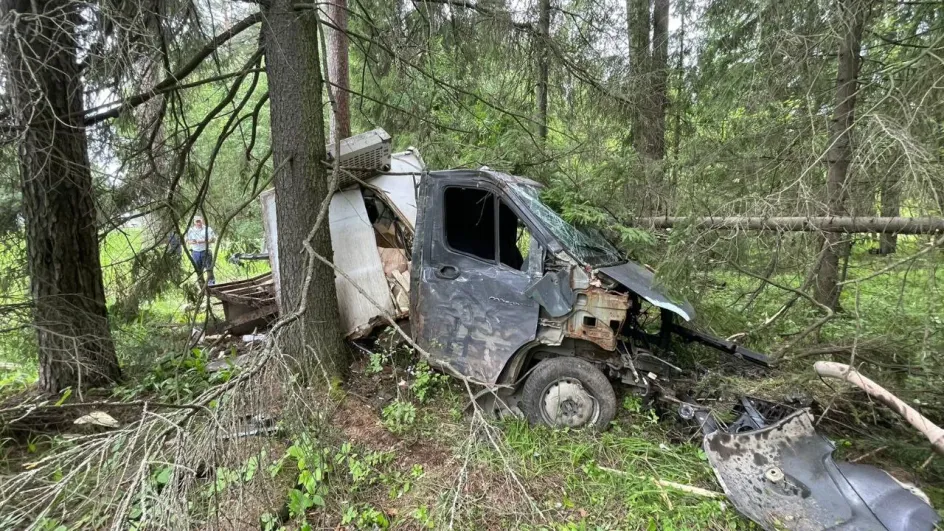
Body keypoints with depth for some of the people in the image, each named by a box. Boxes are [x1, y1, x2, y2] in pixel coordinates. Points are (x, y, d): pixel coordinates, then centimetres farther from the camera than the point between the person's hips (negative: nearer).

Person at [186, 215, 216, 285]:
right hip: (195, 252, 3)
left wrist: (204, 241, -19)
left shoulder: (207, 229, 0)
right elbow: (187, 241, 13)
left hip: (205, 251, -3)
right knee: (198, 269, 9)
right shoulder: (191, 230, 10)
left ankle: (211, 282, -5)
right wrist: (191, 242, -11)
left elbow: (213, 239, -5)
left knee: (209, 268, -9)